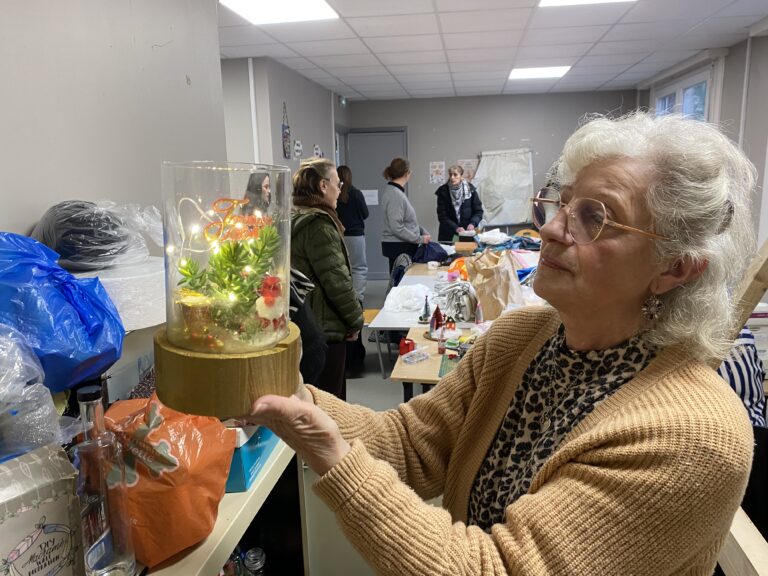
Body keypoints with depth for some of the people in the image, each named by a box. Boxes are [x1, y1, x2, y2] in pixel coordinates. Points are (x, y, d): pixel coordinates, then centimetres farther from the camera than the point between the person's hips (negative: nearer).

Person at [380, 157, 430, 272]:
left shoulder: (396, 192, 10)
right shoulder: (395, 195, -19)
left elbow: (408, 220, 19)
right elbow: (397, 227, -22)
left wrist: (423, 232, 9)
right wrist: (419, 239, -14)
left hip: (404, 246, 9)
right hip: (398, 247, -9)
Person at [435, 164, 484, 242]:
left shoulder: (470, 189, -2)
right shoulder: (443, 191, -5)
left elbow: (479, 211, 3)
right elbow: (442, 216, -8)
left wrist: (473, 223, -16)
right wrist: (456, 228, -21)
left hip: (467, 233, 1)